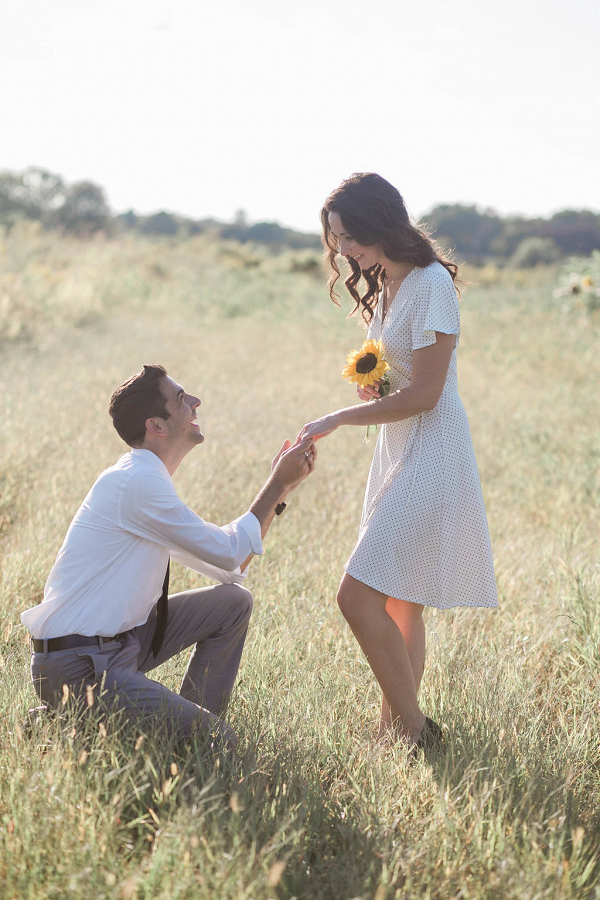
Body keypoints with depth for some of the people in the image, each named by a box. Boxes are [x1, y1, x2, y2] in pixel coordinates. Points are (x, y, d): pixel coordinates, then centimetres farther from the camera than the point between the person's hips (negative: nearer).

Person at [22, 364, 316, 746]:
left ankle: (193, 721, 11)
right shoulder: (137, 482, -19)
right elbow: (230, 554, -12)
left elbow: (230, 569, 16)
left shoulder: (144, 481, 13)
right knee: (218, 744, -15)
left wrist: (281, 486, 12)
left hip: (120, 640, 10)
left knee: (234, 601, 8)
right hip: (77, 667, -10)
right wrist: (278, 485, -3)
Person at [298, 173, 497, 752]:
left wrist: (338, 419, -12)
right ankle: (399, 726, 20)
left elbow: (423, 394, -18)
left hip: (431, 454, -9)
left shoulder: (431, 283, -15)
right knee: (397, 603, 11)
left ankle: (412, 726, -3)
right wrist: (370, 386, 0)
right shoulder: (384, 285, 13)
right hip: (396, 450, 9)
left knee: (358, 595, -15)